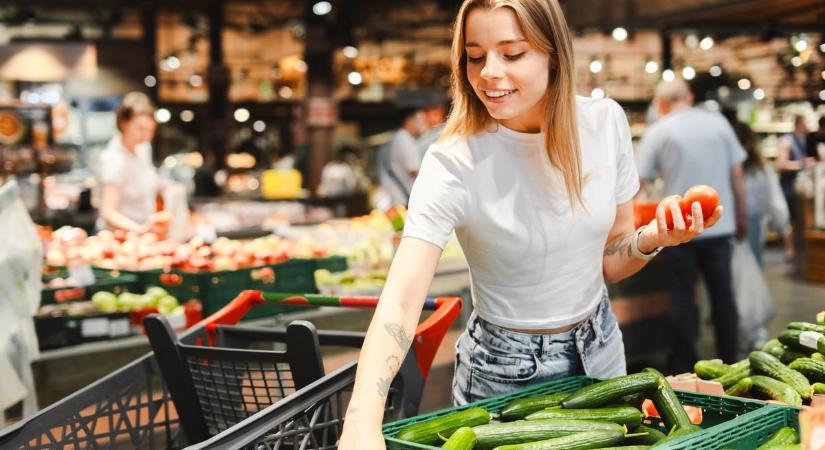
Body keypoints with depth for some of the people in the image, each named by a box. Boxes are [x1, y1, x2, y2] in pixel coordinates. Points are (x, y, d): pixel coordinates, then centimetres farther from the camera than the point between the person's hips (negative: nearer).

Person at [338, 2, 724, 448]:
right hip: (505, 373, -4)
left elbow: (611, 261, 0)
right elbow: (399, 302, -34)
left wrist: (651, 239, -22)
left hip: (598, 349, 4)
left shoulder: (605, 122, -11)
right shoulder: (454, 163, -25)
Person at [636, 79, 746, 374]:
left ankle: (685, 367, 10)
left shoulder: (658, 131, -3)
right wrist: (741, 217, 15)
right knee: (722, 295, 11)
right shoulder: (718, 123, 4)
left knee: (682, 298, 5)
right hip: (720, 225, 3)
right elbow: (737, 175, 6)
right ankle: (729, 362, 18)